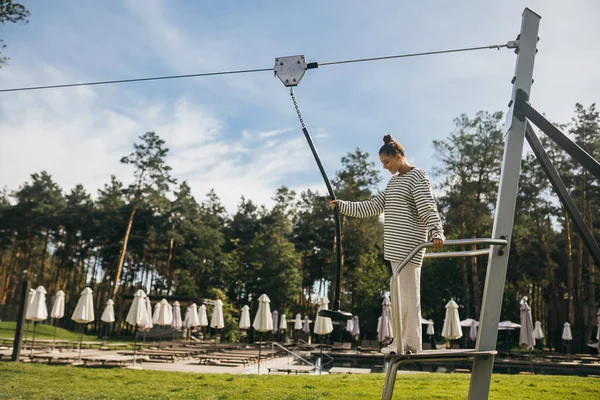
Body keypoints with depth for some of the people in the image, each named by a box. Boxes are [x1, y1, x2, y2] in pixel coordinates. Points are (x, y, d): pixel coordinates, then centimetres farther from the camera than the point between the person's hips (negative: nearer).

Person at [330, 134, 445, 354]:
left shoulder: (417, 176, -6)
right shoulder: (394, 181, 19)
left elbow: (428, 208, -17)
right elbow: (372, 207, 20)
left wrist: (436, 233, -32)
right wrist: (341, 205, 18)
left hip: (409, 245, -9)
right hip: (395, 246, 9)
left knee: (408, 293, -6)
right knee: (397, 292, 12)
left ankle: (411, 345, 1)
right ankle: (399, 340, 20)